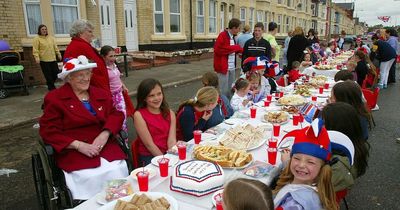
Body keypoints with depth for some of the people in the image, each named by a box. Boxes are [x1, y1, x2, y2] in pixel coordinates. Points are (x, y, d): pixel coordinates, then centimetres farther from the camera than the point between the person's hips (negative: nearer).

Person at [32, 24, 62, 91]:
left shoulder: (51, 38, 12)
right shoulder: (37, 39, -2)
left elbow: (55, 47, 16)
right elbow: (35, 50, -8)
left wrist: (58, 54, 10)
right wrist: (37, 58, -19)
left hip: (53, 59, 5)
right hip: (44, 60, -5)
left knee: (56, 72, 6)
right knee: (48, 75, -1)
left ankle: (50, 83, 30)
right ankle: (51, 87, 12)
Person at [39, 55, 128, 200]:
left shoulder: (100, 94, 15)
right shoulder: (54, 98, 2)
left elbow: (115, 114, 8)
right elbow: (49, 132, -4)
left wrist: (105, 134, -13)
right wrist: (79, 145, -16)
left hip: (104, 146, 3)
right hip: (73, 151, -3)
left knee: (118, 170, -22)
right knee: (90, 177, -26)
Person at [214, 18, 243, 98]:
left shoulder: (232, 36, 13)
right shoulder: (222, 35, -13)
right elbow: (217, 50, -21)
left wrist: (238, 49, 1)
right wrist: (234, 48, -17)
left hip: (232, 67, 9)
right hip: (223, 67, -9)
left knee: (231, 89, 16)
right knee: (224, 90, -2)